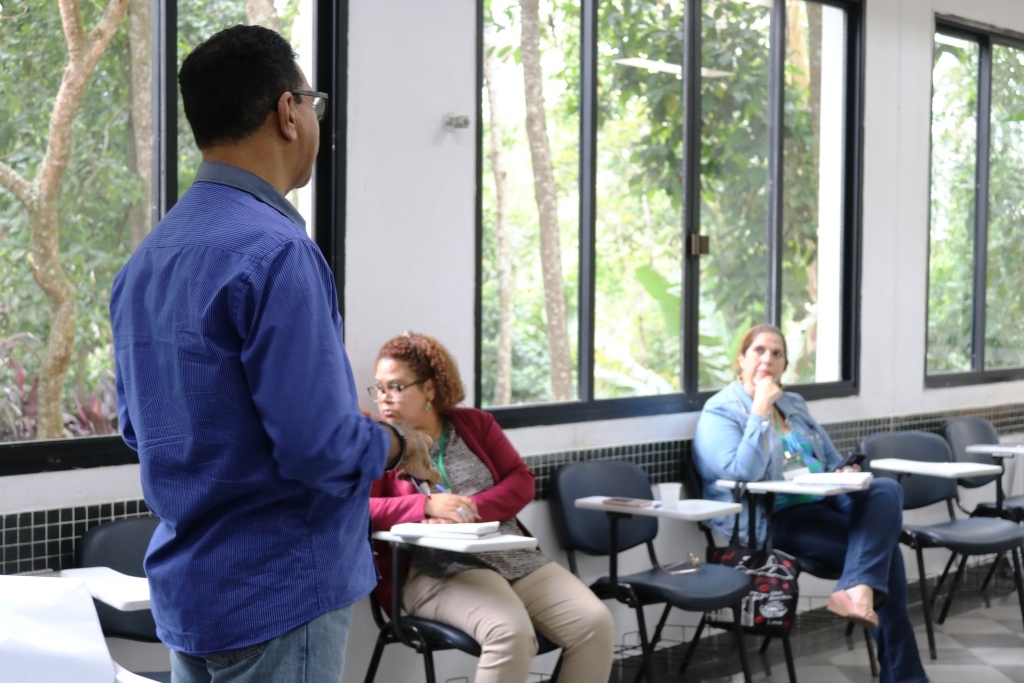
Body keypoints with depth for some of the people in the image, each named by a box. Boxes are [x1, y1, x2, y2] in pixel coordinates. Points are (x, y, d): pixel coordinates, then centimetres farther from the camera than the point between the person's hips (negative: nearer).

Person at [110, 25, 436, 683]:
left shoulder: (147, 256, 6)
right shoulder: (276, 253, -21)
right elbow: (320, 450, -25)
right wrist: (400, 446, -4)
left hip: (185, 586, 9)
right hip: (277, 596, -8)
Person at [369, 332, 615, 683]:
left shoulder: (474, 423, 16)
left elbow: (521, 481, 8)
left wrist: (468, 511, -10)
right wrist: (427, 505, -23)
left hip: (516, 558, 5)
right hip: (437, 571, -5)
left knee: (595, 623, -15)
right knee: (510, 632, -34)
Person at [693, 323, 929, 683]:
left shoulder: (795, 404, 21)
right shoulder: (720, 411, -3)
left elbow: (832, 461, 28)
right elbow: (740, 474, -19)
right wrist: (761, 410, -18)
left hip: (822, 503, 8)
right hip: (773, 522, -7)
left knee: (886, 490, -23)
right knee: (883, 549, -22)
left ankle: (857, 589, -39)